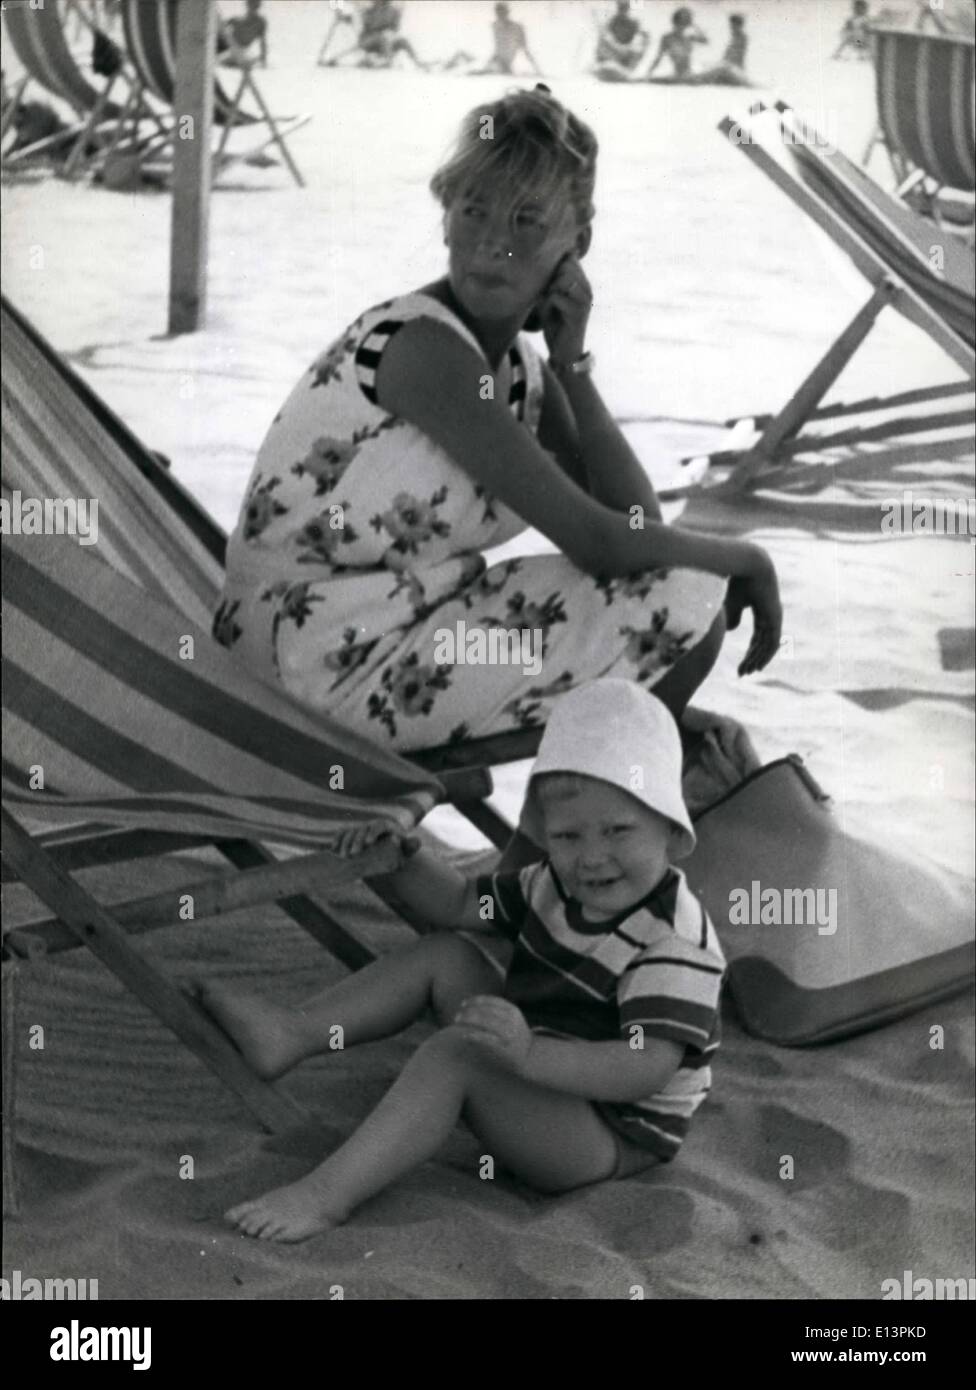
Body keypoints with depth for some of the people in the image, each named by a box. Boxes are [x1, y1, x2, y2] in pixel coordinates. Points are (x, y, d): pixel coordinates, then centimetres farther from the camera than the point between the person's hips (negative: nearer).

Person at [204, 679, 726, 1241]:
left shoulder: (676, 942, -26)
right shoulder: (557, 886, 2)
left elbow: (650, 1067, -36)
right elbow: (461, 903, 15)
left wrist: (530, 1054, -48)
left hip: (610, 1136, -10)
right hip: (546, 1085, 10)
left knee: (455, 1053, -30)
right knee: (446, 953, 10)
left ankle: (329, 1194, -34)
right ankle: (296, 1031, 5)